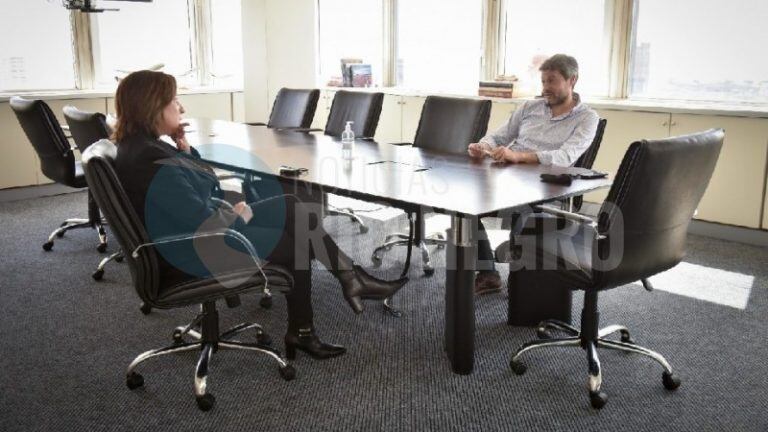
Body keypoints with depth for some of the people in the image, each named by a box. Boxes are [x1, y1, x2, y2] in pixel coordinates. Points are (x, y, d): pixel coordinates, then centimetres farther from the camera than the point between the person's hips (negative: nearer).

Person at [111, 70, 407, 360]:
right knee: (296, 243, 4)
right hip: (197, 253, -9)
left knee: (295, 210, 6)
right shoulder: (159, 169, -29)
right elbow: (209, 225, -30)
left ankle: (350, 277, 9)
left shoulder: (137, 145, 2)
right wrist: (239, 216, -9)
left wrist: (184, 149, -3)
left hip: (189, 230, 10)